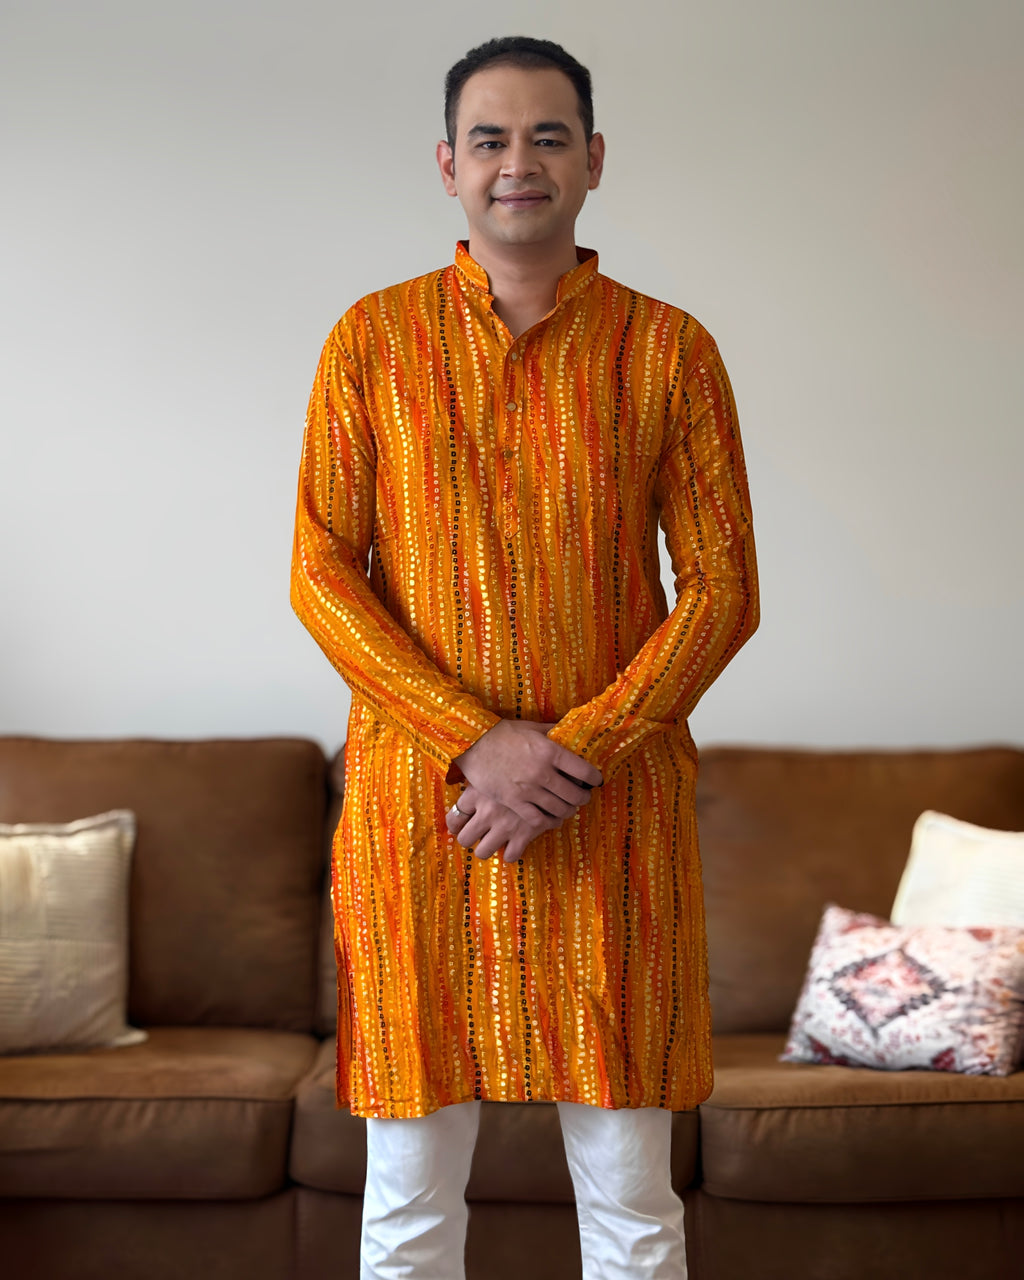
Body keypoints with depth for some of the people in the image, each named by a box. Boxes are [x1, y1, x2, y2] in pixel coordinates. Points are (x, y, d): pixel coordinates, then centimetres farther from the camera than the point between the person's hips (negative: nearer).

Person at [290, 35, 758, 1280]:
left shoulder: (668, 349, 4)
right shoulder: (371, 340, 4)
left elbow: (723, 588, 0)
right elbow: (320, 573, 0)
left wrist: (576, 753, -12)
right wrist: (476, 741, -12)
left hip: (614, 807, 0)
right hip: (415, 801, 1)